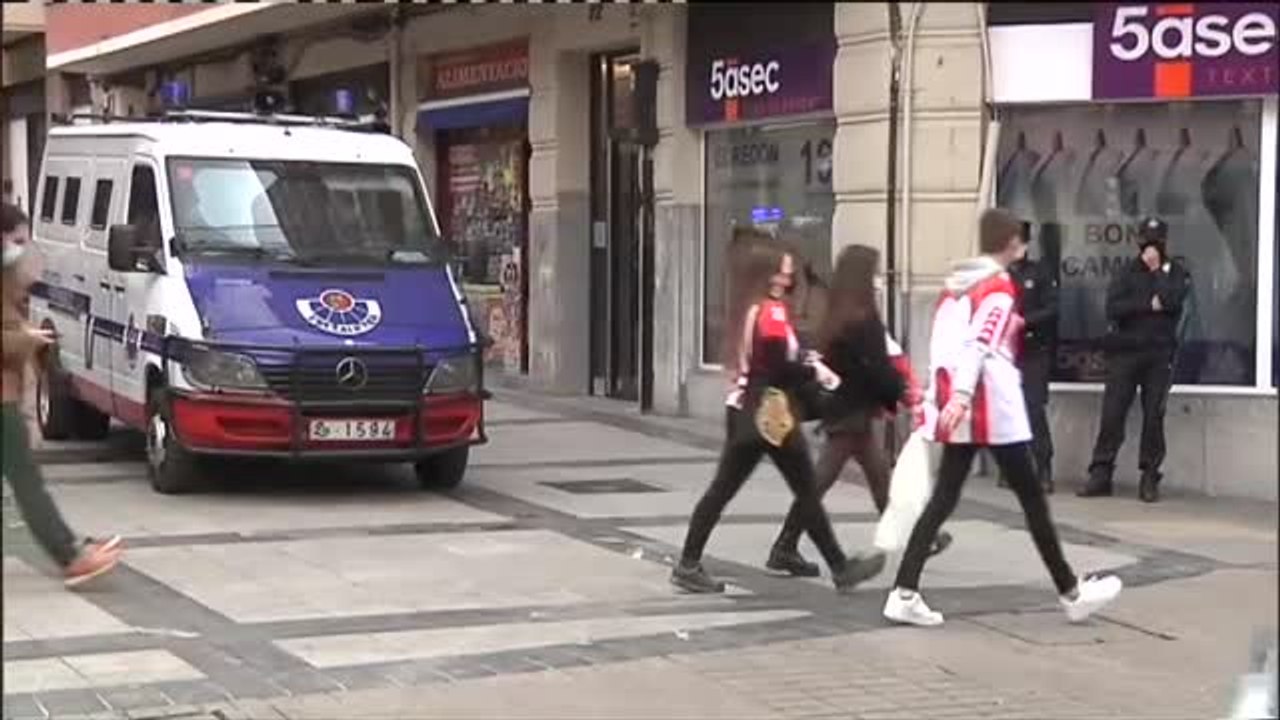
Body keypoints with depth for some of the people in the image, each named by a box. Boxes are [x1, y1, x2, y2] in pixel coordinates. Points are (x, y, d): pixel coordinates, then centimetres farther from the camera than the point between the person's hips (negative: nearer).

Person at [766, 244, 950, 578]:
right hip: (851, 410, -9)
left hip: (841, 405, 9)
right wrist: (903, 392, -1)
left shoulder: (838, 315, 9)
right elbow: (876, 366, -16)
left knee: (879, 475, 17)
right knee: (820, 481, -6)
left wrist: (899, 388, 6)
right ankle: (785, 548, -3)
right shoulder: (862, 318, -17)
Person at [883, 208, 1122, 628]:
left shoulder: (954, 286, 15)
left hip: (954, 407, 7)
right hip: (993, 409, -7)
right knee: (1032, 498, 4)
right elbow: (978, 346, -20)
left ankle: (904, 594, -5)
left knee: (944, 499, 5)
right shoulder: (1000, 287, -8)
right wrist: (960, 398, -27)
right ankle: (1071, 594, 14)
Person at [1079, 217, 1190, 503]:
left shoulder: (1177, 273, 9)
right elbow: (1112, 308, -5)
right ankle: (1101, 474, 1)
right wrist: (1149, 305, -11)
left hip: (1159, 354, -1)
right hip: (1125, 351, 1)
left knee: (1154, 416, -1)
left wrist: (1157, 268, -6)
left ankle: (1150, 477, 2)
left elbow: (1170, 300, -13)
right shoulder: (1127, 273, 10)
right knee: (1112, 413, -3)